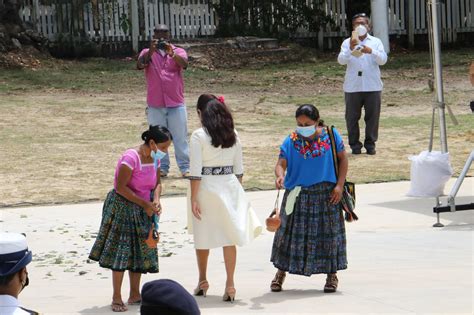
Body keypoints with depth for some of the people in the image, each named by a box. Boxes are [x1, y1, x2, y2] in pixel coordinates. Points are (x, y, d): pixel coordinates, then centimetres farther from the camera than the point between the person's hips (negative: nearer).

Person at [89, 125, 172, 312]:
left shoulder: (154, 159, 1)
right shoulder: (131, 158, -24)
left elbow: (156, 183, 12)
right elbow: (121, 187, -24)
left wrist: (155, 200, -8)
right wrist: (144, 204, -22)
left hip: (142, 211, 8)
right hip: (123, 207, -8)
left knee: (140, 252, 12)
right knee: (121, 252, -4)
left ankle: (135, 295, 23)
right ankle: (117, 298, 3)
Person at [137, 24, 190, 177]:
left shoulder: (178, 51, 3)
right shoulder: (147, 53, 5)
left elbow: (184, 64, -18)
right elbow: (139, 65, -16)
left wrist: (172, 54, -37)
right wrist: (151, 51, -32)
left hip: (176, 104, -1)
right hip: (155, 105, 1)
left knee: (180, 137, 0)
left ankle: (185, 167, 2)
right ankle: (162, 168, 11)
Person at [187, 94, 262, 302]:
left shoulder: (199, 136, -11)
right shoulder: (233, 135, 3)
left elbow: (196, 171, -13)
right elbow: (239, 168, 8)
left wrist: (194, 198, -9)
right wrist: (237, 190, 19)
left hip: (206, 187, -3)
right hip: (230, 185, 4)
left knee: (203, 237, 13)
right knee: (229, 237, 6)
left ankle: (202, 282, 26)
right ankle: (230, 284, 2)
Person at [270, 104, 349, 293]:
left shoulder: (330, 136, -4)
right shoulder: (291, 141, -6)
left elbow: (342, 159, 3)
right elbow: (281, 163, -14)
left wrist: (339, 185, -5)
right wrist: (280, 175, -38)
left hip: (326, 194, 0)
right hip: (298, 196, 0)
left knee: (328, 233, 5)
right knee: (291, 232, 4)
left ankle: (331, 274, 20)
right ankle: (281, 272, 20)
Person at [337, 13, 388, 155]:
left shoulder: (376, 42, 8)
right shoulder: (347, 42, 6)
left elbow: (383, 60, -5)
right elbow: (341, 60, -8)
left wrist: (371, 51, -23)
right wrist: (350, 49, -26)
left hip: (372, 86, 0)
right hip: (352, 87, 0)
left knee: (373, 116, 1)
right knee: (352, 117, 1)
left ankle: (370, 143, 11)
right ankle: (355, 144, 9)